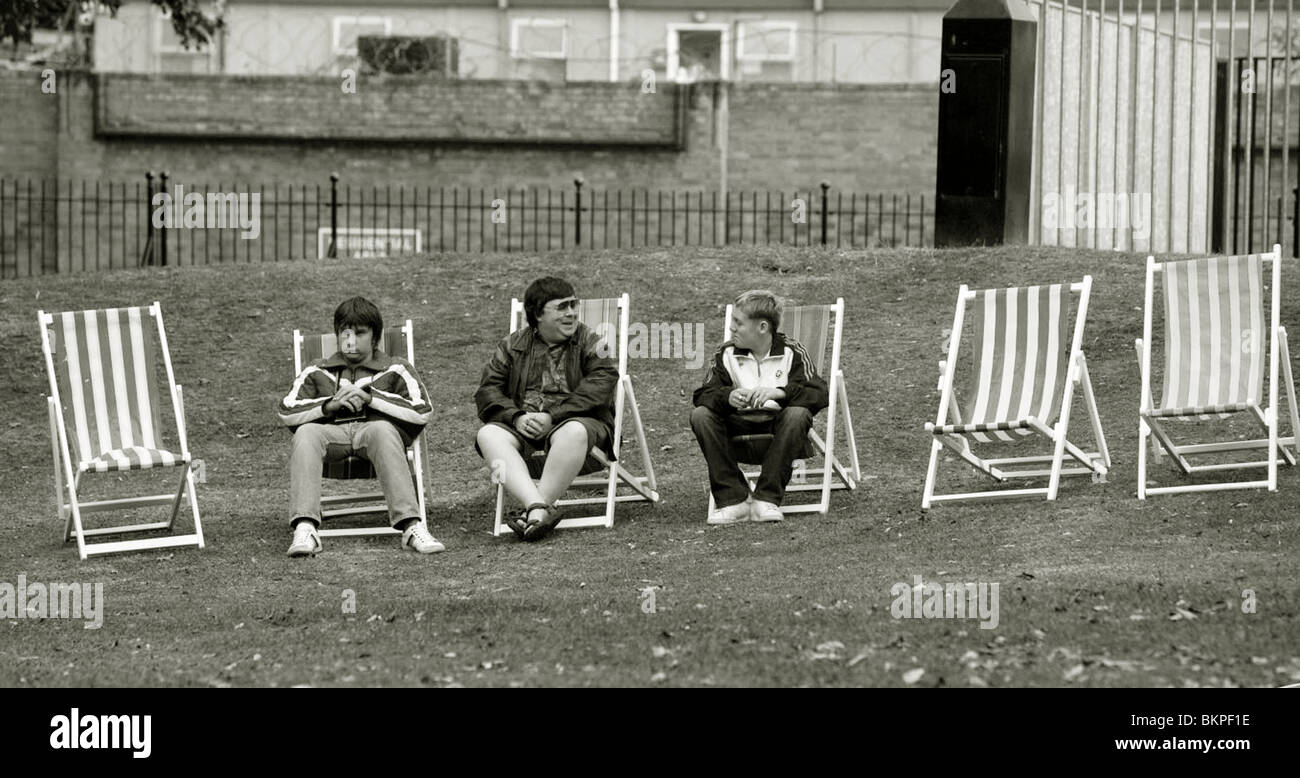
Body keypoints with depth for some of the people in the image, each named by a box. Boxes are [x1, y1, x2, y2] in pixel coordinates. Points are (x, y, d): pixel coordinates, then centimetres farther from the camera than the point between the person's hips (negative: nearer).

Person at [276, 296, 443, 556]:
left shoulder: (395, 370, 17)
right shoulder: (317, 373, 23)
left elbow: (422, 412, 0)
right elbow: (286, 412, 10)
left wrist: (371, 398, -3)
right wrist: (329, 405, -5)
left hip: (374, 428, -2)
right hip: (332, 432, 2)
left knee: (382, 430, -39)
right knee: (305, 433, -33)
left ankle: (412, 526, -49)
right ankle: (305, 529, -46)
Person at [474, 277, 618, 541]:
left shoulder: (590, 342, 7)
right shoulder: (512, 346, 15)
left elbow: (599, 388, -9)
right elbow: (488, 391, 7)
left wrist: (552, 417, -19)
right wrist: (516, 417, -14)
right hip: (523, 427, 3)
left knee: (574, 432, -38)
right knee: (488, 434, -28)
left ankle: (538, 508, -36)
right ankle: (539, 508, -44)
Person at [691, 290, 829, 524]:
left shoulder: (791, 352, -2)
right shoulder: (726, 354, 6)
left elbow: (820, 394, -14)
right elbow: (702, 396, -3)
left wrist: (778, 392, -31)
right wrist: (728, 397, -27)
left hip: (778, 424, -3)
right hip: (739, 423, 3)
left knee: (798, 414, -35)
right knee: (700, 415, -24)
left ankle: (767, 499, -31)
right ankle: (733, 499, -27)